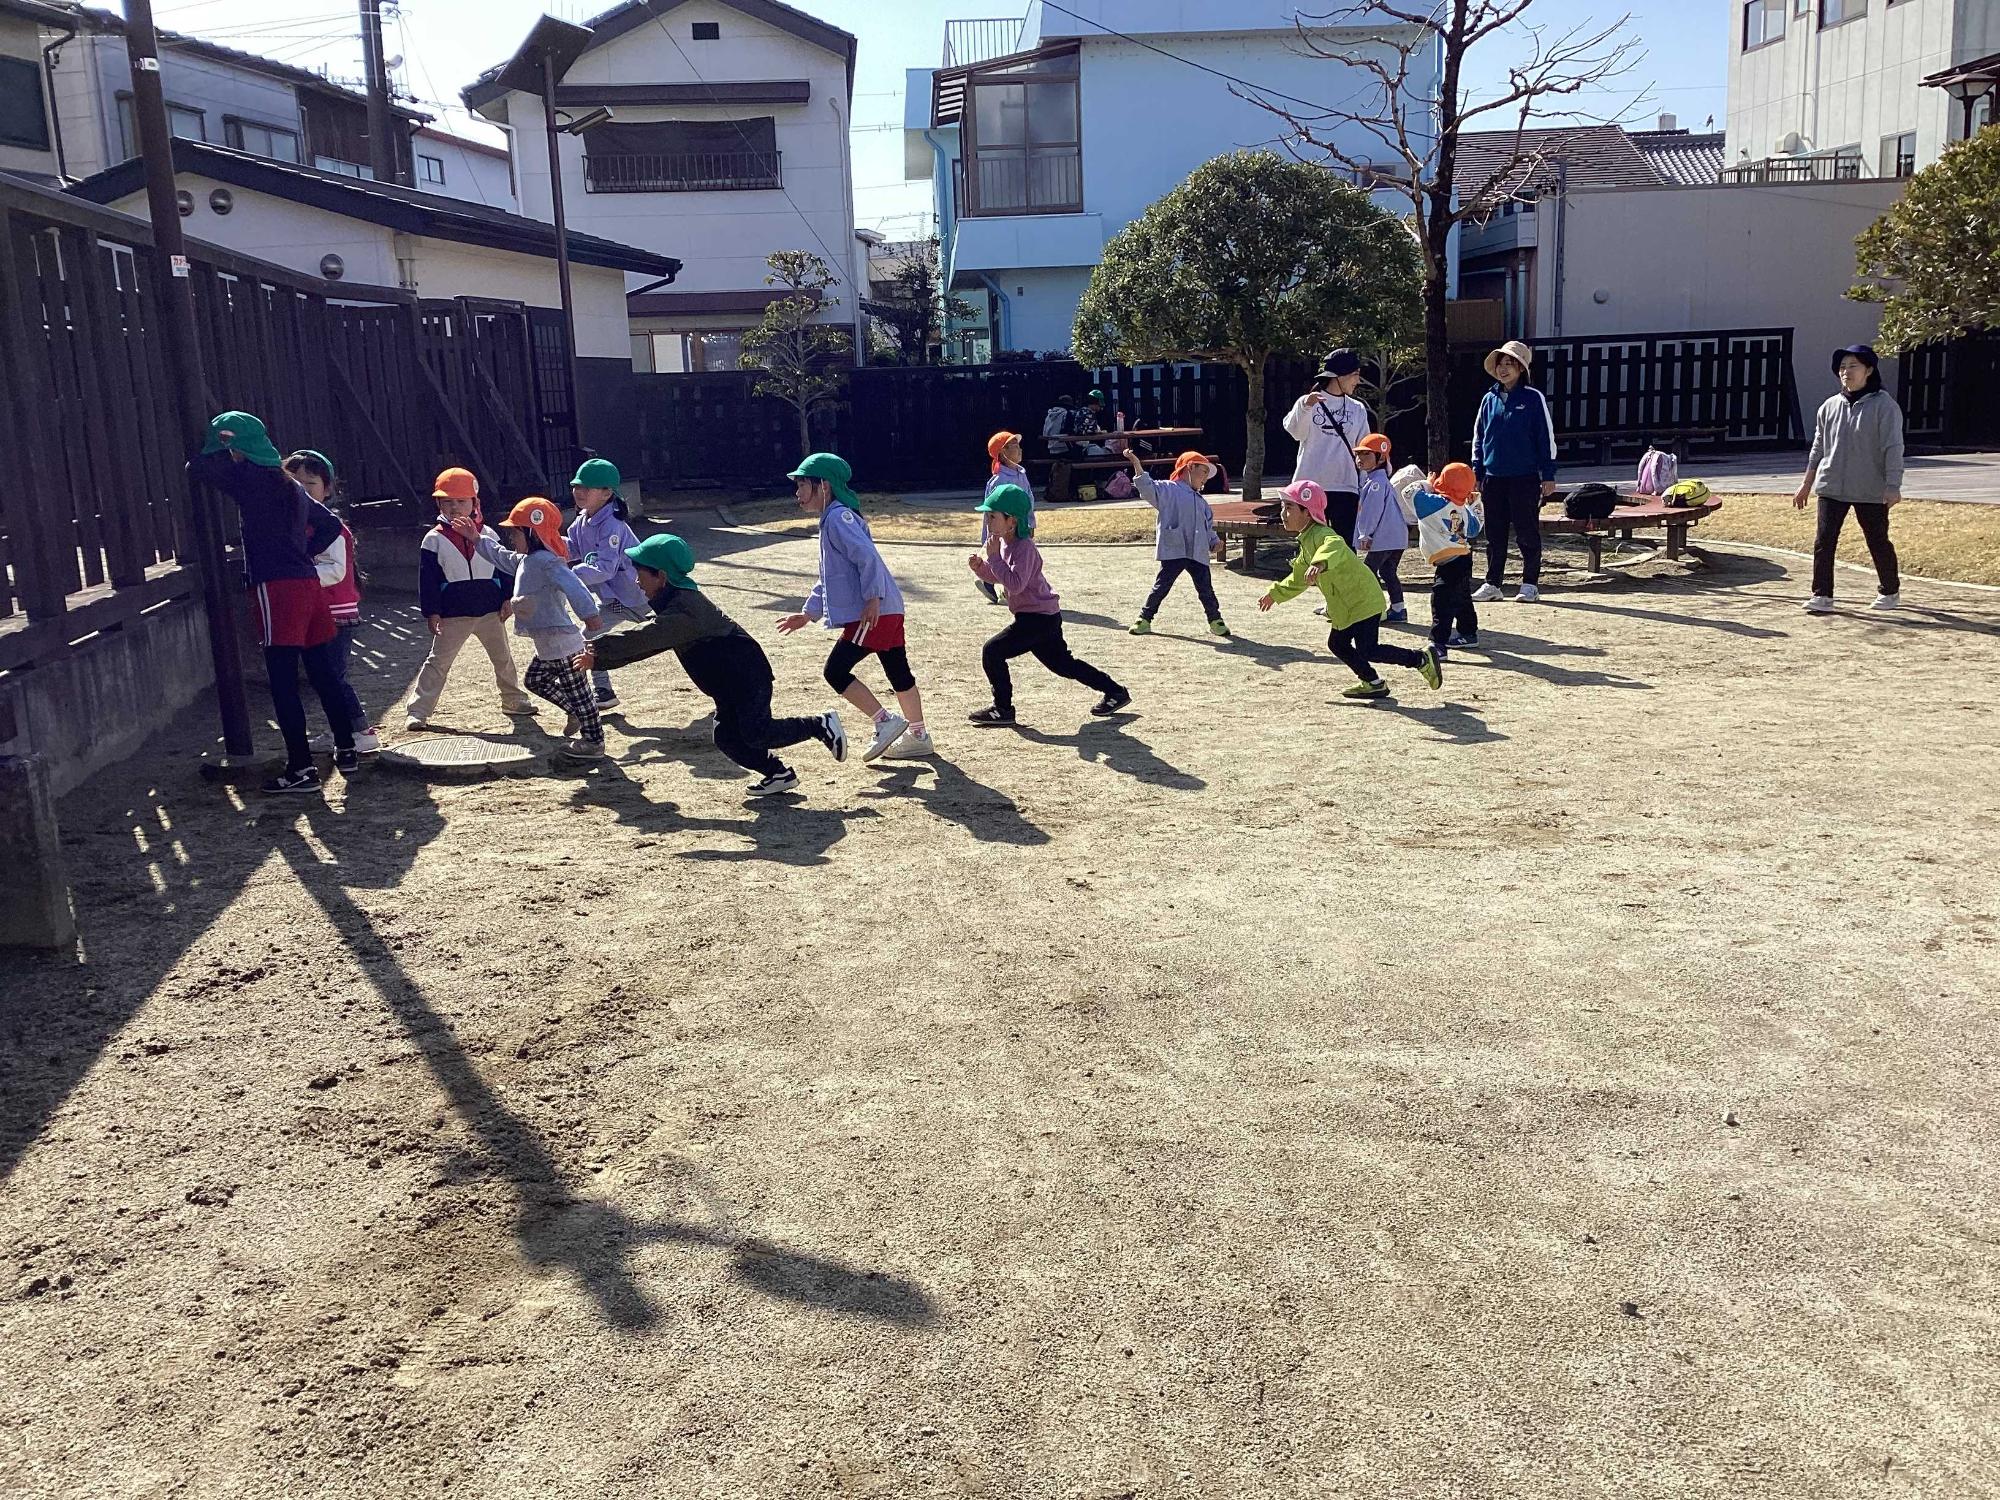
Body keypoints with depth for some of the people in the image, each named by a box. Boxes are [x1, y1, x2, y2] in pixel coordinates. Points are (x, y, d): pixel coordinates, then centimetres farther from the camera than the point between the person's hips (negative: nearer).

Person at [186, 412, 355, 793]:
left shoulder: (250, 478, -6)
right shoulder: (290, 485, 18)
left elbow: (196, 468, -10)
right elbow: (331, 525, 26)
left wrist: (222, 447, 6)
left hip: (276, 588, -8)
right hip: (307, 582, 8)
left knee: (283, 683, -5)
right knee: (322, 673, 16)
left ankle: (301, 768, -6)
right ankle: (346, 748, 25)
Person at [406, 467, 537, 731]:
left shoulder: (488, 534, 4)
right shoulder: (434, 539, -3)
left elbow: (504, 566, 7)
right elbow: (427, 579, -4)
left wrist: (508, 599, -1)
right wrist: (431, 612, -8)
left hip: (490, 611, 2)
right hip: (453, 615, -2)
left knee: (503, 658, 15)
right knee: (438, 662, 0)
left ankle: (513, 700, 32)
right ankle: (418, 711, 1)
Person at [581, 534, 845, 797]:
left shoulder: (684, 608, -22)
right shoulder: (671, 603, 12)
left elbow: (642, 639, -30)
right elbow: (646, 641, 13)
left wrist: (595, 646, -25)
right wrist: (598, 660, 6)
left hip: (748, 674, -10)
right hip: (727, 686, 10)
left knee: (757, 734, -16)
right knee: (726, 738, 4)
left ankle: (821, 725, -2)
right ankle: (779, 774, 14)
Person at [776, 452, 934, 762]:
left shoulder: (838, 516, -9)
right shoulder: (831, 520, 22)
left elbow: (867, 556, -22)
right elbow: (829, 576, 29)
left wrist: (873, 598, -26)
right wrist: (808, 613, 27)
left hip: (873, 612, -10)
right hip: (887, 611, 10)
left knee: (836, 671, -9)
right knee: (899, 674, 15)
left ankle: (885, 721, -3)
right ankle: (918, 737, 23)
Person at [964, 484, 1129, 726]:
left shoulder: (1024, 547, -20)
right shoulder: (1004, 543, 8)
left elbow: (1014, 584, -31)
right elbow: (998, 577, 19)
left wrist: (994, 557, -27)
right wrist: (980, 567, 0)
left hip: (1039, 617, -10)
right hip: (1043, 617, 10)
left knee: (992, 651, -13)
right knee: (1063, 664, 20)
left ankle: (1003, 709, -4)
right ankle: (1115, 692, 28)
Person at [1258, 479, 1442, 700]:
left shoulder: (1322, 535, -20)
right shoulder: (1306, 542, 13)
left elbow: (1335, 547, -46)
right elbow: (1299, 578, 28)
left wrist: (1320, 564, -65)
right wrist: (1275, 594, 31)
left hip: (1363, 601, -10)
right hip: (1344, 606, 10)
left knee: (1367, 650, -12)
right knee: (1337, 644, 11)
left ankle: (1422, 659, 1)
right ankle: (1373, 683, 21)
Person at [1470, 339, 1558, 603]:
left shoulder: (1533, 399, -3)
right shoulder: (1490, 400, 9)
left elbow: (1546, 438, -2)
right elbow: (1478, 438, 14)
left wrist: (1548, 475, -6)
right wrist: (1477, 473, 8)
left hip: (1525, 478, -4)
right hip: (1493, 478, 4)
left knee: (1527, 532, 2)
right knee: (1494, 534, 8)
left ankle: (1530, 584, 10)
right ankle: (1492, 583, 16)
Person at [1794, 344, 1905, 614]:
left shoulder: (1884, 405, -7)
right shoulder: (1830, 406, 7)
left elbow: (1893, 448, -11)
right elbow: (1818, 448, 14)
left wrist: (1892, 486, -17)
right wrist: (1807, 484, 14)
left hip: (1871, 490, -4)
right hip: (1831, 488, 4)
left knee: (1878, 541, 9)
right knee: (1823, 541, -6)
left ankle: (1890, 592, 27)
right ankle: (1822, 596, -3)